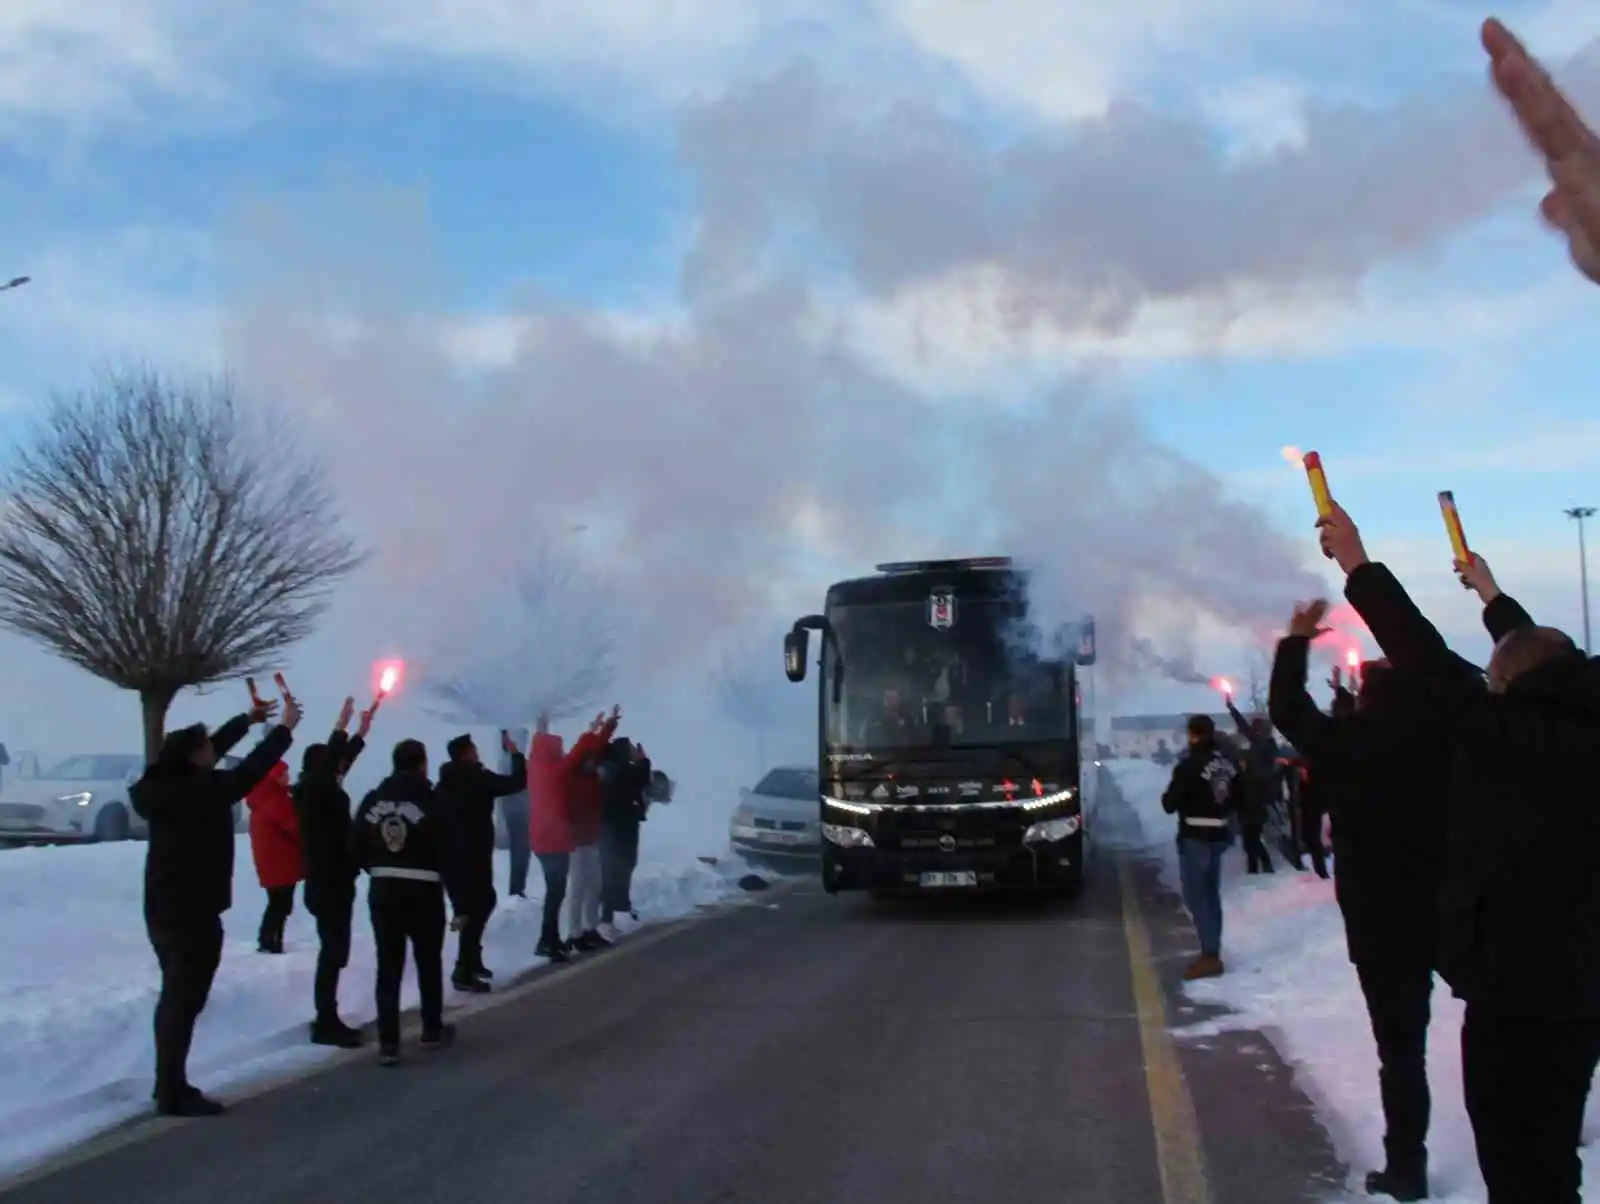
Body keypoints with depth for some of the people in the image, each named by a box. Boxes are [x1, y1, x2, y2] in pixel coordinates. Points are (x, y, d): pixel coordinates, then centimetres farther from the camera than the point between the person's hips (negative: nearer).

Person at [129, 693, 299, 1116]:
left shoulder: (167, 785, 6)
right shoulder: (200, 791, -20)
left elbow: (208, 750, 19)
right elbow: (249, 772, -15)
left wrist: (247, 720, 27)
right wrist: (285, 728, -3)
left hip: (164, 908, 10)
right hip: (192, 913, -10)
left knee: (174, 997, 18)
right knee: (185, 1001, -5)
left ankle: (168, 1085, 27)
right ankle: (173, 1093, -1)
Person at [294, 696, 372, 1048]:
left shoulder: (322, 792, 11)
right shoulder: (313, 793, -13)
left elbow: (342, 760, 24)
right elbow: (329, 761, -29)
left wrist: (362, 731, 27)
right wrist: (342, 726, -28)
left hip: (332, 884, 10)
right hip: (327, 886, -10)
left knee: (334, 952, 14)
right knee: (334, 952, -8)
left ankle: (328, 1020, 20)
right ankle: (326, 1024, -4)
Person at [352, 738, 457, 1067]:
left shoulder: (373, 800, 2)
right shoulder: (430, 800, -11)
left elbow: (356, 845, 5)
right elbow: (447, 852, -11)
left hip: (382, 891, 3)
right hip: (423, 892, -3)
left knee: (388, 967, 5)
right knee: (429, 962, 15)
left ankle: (388, 1042, 0)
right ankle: (432, 1031, 27)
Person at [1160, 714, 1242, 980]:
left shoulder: (1190, 764, -19)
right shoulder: (1229, 761, 4)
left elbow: (1170, 804, -15)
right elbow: (1240, 796, 15)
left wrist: (1168, 797, 6)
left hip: (1195, 836, -8)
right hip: (1219, 834, 8)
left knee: (1196, 896, -3)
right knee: (1210, 894, 16)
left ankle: (1210, 956, -6)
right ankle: (1212, 953, 21)